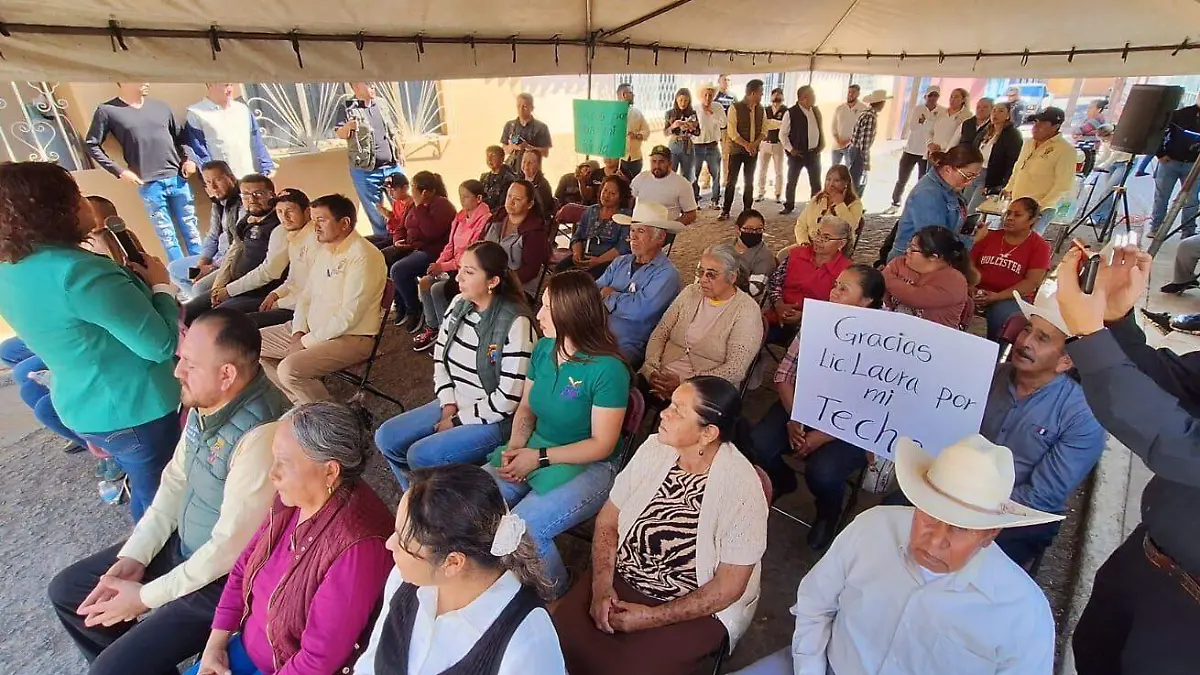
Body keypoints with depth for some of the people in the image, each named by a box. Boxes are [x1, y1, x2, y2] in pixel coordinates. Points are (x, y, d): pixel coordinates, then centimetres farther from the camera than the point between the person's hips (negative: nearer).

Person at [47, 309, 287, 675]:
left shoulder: (261, 435, -36)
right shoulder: (205, 401, -9)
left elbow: (230, 547, -27)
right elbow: (176, 479, 5)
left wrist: (146, 597, -13)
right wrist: (134, 556, 0)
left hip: (226, 576, -8)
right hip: (182, 544, 8)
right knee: (67, 590, 17)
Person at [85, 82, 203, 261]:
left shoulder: (160, 106, 10)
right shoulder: (107, 110, 1)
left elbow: (180, 136, 19)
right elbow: (92, 145, 5)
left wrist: (189, 158, 2)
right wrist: (119, 171, -2)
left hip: (177, 179, 3)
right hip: (149, 185, -3)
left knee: (192, 232, 6)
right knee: (168, 237, 1)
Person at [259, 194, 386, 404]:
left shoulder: (363, 256, -20)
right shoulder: (325, 249, 10)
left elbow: (349, 316, -24)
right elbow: (307, 295, 16)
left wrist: (306, 342, -16)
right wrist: (299, 333, 0)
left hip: (350, 337, -10)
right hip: (313, 329, 10)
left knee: (289, 369, -27)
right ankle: (301, 402, 14)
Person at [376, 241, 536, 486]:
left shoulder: (515, 323, -23)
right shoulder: (458, 304, 0)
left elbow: (508, 397, -22)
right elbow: (440, 356, 11)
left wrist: (458, 420, -12)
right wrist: (448, 404, -2)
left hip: (494, 418, -8)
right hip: (454, 405, 8)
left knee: (421, 455, -21)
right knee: (387, 437, 2)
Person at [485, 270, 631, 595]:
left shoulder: (608, 370, -22)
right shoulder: (543, 349, -1)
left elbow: (602, 445, -18)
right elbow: (526, 408, 10)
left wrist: (539, 457, -21)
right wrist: (514, 448, -8)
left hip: (587, 467, -6)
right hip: (534, 452, 7)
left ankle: (553, 593, 9)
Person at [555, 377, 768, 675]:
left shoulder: (741, 486, -21)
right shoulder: (655, 448, -8)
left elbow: (730, 585, -15)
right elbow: (607, 521, -1)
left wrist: (652, 618, -17)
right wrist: (602, 586, -13)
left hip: (697, 610, -3)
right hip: (622, 581, 4)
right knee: (559, 637, -14)